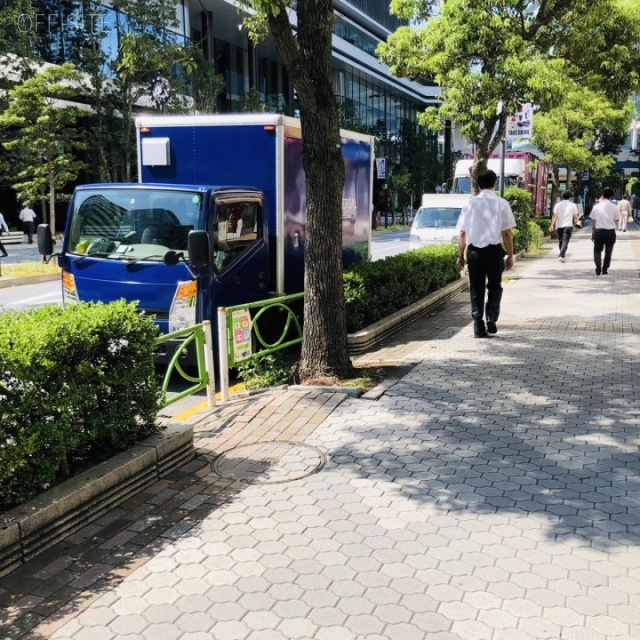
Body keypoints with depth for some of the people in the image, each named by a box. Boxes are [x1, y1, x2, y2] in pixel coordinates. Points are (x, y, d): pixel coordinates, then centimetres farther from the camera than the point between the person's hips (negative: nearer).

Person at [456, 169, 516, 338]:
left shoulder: (471, 204, 1)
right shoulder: (501, 204, -4)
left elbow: (462, 233, 1)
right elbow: (507, 233, -4)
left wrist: (460, 255, 9)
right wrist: (510, 255, 3)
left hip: (474, 251, 1)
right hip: (494, 250, -1)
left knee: (476, 289, 8)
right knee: (494, 287, 18)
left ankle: (479, 327, 6)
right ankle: (491, 319, 3)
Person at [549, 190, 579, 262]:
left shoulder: (558, 204, 5)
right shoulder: (572, 205, 1)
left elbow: (555, 215, -4)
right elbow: (575, 216, 4)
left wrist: (552, 225, -8)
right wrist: (575, 222, 24)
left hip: (559, 226, 3)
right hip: (568, 226, -3)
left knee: (560, 241, 16)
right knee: (565, 241, -9)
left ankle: (562, 255, 25)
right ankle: (561, 256, -24)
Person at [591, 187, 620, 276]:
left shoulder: (596, 206, -3)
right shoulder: (614, 207, -5)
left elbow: (593, 220, 4)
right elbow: (616, 220, 0)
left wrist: (593, 231, 14)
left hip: (599, 231, 0)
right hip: (611, 232, 0)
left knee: (597, 250, 9)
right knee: (608, 252, 15)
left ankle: (598, 268, -10)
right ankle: (605, 270, 18)